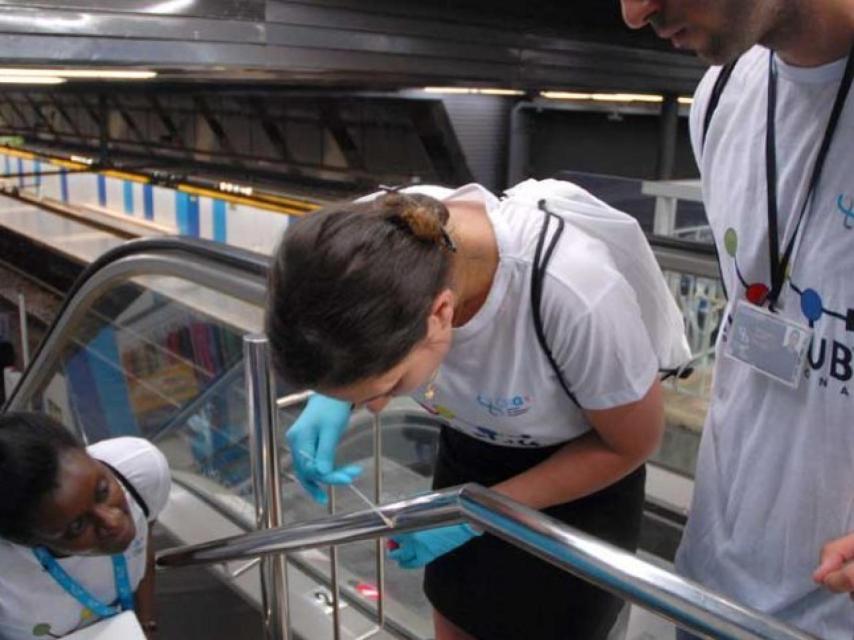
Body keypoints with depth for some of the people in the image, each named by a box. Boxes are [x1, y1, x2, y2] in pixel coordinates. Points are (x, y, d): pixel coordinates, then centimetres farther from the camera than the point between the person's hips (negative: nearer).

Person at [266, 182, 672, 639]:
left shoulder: (573, 294, -41)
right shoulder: (371, 238, -28)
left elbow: (633, 444, -19)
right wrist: (330, 398, -22)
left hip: (579, 473, -3)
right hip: (466, 454, 4)